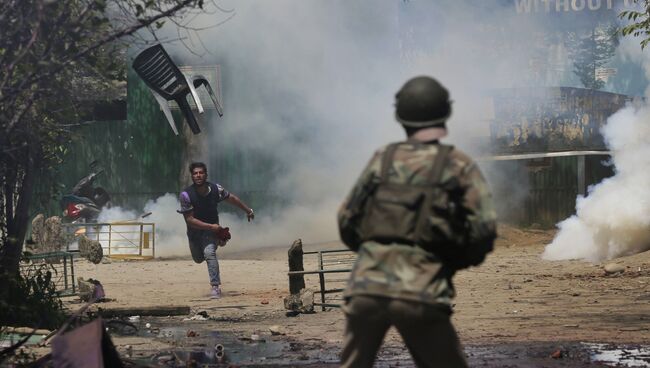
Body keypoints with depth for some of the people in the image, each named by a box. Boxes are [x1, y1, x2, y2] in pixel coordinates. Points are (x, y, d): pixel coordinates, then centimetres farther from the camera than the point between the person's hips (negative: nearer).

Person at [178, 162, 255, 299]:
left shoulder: (215, 189, -18)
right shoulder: (186, 195, -25)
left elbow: (232, 198, 3)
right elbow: (190, 220, -24)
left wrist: (248, 210, 16)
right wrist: (211, 226, -29)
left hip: (212, 229, -1)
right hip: (195, 230, 1)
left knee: (209, 253, -26)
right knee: (198, 259, 18)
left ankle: (215, 287, -25)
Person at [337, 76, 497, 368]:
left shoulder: (382, 159, 13)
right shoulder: (459, 165, 5)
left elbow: (347, 221, 15)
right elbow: (484, 229, -3)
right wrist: (454, 260, 15)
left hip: (366, 288, 3)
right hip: (420, 297, -3)